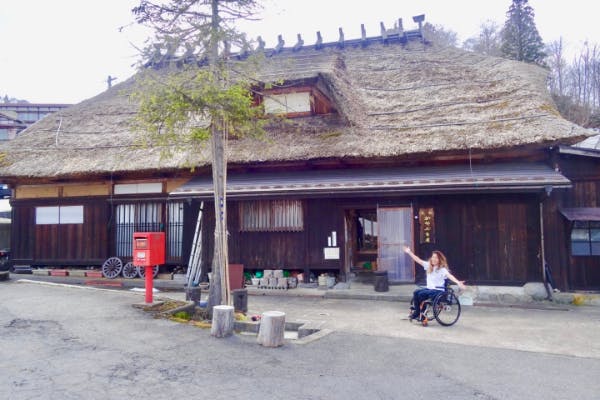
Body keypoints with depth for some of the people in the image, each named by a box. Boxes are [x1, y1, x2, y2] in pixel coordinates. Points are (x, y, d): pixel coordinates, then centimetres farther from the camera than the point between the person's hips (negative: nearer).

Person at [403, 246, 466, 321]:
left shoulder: (442, 269, -10)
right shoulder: (428, 266, 7)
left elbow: (449, 275, -25)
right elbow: (418, 260, 10)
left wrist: (458, 282, -42)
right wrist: (409, 252, 9)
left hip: (438, 290, -6)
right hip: (429, 288, 6)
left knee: (421, 294, -25)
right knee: (416, 292, -17)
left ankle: (418, 313, -8)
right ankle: (416, 311, -10)